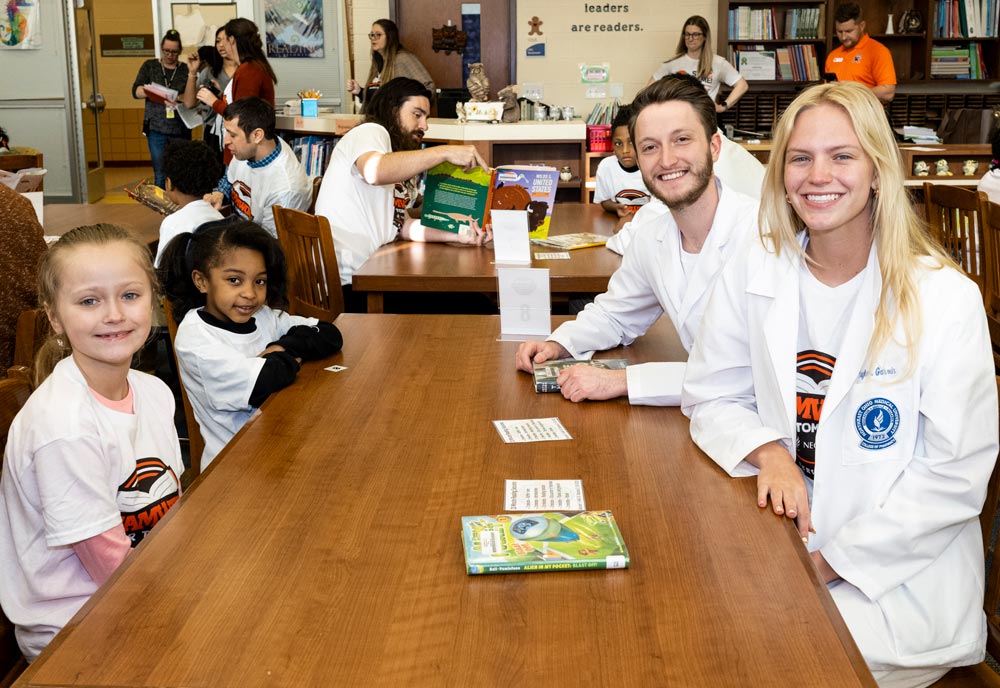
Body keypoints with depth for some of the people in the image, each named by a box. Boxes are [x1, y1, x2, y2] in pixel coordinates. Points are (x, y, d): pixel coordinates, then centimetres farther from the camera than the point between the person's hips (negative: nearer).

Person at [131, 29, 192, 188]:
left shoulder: (186, 70, 6)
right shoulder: (149, 66, 9)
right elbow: (136, 91, 1)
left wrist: (178, 98, -21)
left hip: (180, 129, 0)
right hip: (156, 129, 1)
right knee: (159, 174, 0)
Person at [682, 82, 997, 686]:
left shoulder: (946, 299, -11)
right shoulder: (752, 275, 0)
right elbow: (712, 397, 9)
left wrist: (831, 562, -14)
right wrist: (767, 451, -12)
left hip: (900, 574, -3)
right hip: (779, 535, 4)